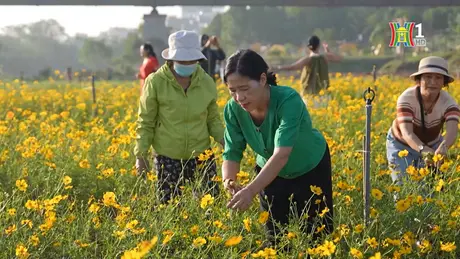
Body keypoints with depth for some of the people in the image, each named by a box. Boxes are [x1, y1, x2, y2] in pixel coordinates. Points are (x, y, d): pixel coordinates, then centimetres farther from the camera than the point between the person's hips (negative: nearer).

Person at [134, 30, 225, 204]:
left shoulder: (207, 83, -1)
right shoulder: (156, 82, -9)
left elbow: (213, 119, 9)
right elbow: (146, 122, -2)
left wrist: (226, 141, -7)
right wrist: (140, 155, -5)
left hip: (201, 155, 2)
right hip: (168, 158, -2)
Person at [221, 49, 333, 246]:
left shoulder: (288, 100, -39)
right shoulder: (233, 109, -24)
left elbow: (282, 154, -47)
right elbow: (232, 154, -20)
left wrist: (250, 190, -58)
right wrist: (228, 180, -42)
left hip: (312, 167, -3)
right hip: (270, 172, 3)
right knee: (275, 234, 10)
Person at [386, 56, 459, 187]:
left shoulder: (448, 102, -26)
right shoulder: (406, 98, -32)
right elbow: (406, 133, -42)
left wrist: (443, 146, -65)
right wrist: (423, 150, -61)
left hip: (433, 145, 2)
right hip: (401, 145, -2)